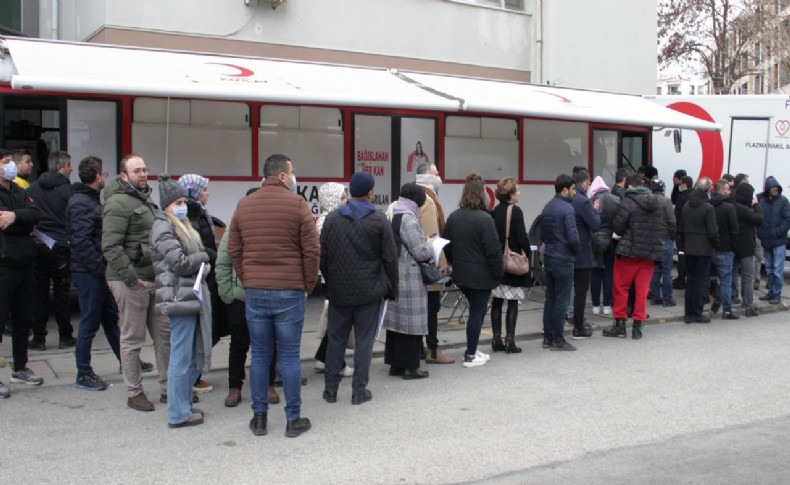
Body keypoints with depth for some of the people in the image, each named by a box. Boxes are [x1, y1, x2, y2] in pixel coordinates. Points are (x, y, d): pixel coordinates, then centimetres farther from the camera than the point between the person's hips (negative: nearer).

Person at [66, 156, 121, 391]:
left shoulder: (92, 200, 14)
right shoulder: (80, 204, -16)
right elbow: (81, 242, -23)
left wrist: (103, 267, 10)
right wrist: (100, 268, -20)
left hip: (98, 272, 10)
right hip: (89, 273, -10)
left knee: (111, 317, 18)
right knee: (90, 323, -1)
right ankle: (84, 375, 9)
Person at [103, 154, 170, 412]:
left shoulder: (146, 200, 18)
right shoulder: (118, 203, -12)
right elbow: (111, 247, -20)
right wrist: (131, 277, -21)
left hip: (155, 279, 9)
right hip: (132, 282, -9)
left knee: (165, 334, 11)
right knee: (133, 339, 2)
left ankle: (168, 388, 21)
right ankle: (134, 393, 13)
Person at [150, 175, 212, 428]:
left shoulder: (181, 225, 20)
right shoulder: (163, 228, -9)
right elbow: (180, 262, -18)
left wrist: (201, 263, 3)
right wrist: (203, 257, -2)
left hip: (194, 294, 10)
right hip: (180, 296, -10)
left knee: (195, 355, 15)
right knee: (182, 357, -3)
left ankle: (184, 404, 25)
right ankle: (178, 414, 4)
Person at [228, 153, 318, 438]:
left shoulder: (243, 206, 8)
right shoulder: (297, 204, -5)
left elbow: (234, 250, 10)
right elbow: (311, 250, -7)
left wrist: (247, 282, 16)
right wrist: (308, 285, 4)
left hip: (255, 292, 4)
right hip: (290, 291, -3)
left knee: (259, 355, 11)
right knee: (289, 356, 3)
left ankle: (259, 417, 17)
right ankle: (293, 419, 10)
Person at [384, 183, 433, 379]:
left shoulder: (393, 216, 10)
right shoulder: (409, 219, -16)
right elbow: (421, 253, -16)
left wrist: (424, 244, 17)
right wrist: (430, 245, 4)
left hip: (393, 276, 9)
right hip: (409, 279, -9)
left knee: (396, 319, 12)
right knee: (411, 321, -1)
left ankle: (395, 364, 19)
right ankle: (410, 366, 5)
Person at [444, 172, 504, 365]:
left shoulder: (453, 217, 5)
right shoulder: (484, 219, -18)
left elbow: (447, 246, 12)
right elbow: (493, 250, -17)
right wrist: (498, 272, -7)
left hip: (461, 274, 7)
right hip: (481, 276, -7)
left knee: (476, 310, 19)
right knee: (477, 312, 2)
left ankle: (472, 350, 24)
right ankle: (470, 356, 8)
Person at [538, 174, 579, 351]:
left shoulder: (547, 208, 11)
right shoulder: (567, 209, -15)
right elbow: (573, 237, -19)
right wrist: (576, 252, -1)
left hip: (548, 257, 8)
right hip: (563, 259, -8)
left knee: (550, 298, 11)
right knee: (561, 301, -2)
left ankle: (548, 338, 15)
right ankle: (557, 340, 1)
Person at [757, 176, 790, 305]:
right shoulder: (762, 201, 2)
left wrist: (777, 232, -15)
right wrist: (760, 233, -8)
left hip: (779, 241, -4)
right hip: (766, 241, 4)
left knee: (777, 269, -3)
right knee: (769, 269, 12)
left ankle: (777, 294, 1)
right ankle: (771, 291, 22)